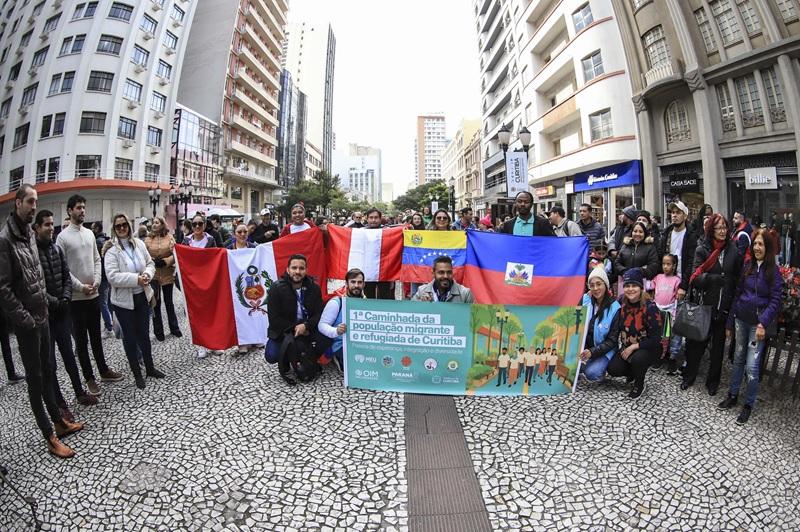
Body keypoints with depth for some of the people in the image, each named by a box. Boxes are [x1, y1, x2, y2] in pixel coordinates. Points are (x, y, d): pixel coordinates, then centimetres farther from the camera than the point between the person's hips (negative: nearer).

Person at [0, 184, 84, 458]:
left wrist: (44, 305, 10)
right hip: (26, 322, -8)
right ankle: (50, 437, 13)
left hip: (42, 316, 8)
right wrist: (26, 319, -16)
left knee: (47, 371, 17)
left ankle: (59, 422, 31)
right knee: (35, 378, 3)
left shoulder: (29, 233, 9)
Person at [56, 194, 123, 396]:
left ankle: (104, 370, 25)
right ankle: (89, 378, 14)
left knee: (96, 335, 15)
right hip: (76, 296, -5)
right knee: (81, 339, 5)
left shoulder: (90, 233, 9)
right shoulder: (63, 237, -8)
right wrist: (81, 286, -14)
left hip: (94, 294, 5)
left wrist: (97, 281, -4)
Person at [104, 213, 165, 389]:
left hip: (142, 296, 4)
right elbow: (112, 276, -20)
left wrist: (147, 274, -12)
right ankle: (137, 373, 23)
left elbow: (150, 263, 8)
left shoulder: (139, 243, 1)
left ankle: (150, 368, 31)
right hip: (124, 300, -4)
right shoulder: (112, 249, -13)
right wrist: (136, 279, -25)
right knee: (130, 337, 9)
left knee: (144, 333, 16)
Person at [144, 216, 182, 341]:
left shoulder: (169, 237, 0)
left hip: (167, 274, 0)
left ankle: (174, 328, 24)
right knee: (156, 302, 6)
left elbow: (175, 254, -4)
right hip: (153, 274, 0)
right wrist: (153, 261, -17)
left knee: (169, 302, 12)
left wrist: (165, 261, -17)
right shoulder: (148, 239, 1)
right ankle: (158, 331, 17)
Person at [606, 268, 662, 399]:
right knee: (612, 369, -15)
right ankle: (633, 373, 19)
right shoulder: (621, 303, -8)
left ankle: (639, 384, -2)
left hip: (648, 348, -4)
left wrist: (633, 347, -20)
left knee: (637, 359, -34)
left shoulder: (650, 308, -21)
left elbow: (655, 339, -19)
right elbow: (616, 327, 6)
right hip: (626, 346, 4)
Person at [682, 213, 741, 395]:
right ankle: (689, 376, 25)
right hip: (704, 304, -2)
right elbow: (696, 278, -12)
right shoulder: (702, 249, -4)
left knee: (718, 344, 13)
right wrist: (720, 279, -22)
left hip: (724, 306, 2)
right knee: (697, 341, 8)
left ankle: (713, 381, 27)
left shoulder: (733, 250, 3)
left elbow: (738, 277, 6)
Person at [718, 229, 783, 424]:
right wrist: (730, 322, 9)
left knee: (752, 366, -3)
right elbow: (738, 293, 8)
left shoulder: (774, 271, -6)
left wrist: (763, 324, -22)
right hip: (741, 319, 4)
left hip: (758, 323, -4)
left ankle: (748, 405, 12)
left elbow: (775, 301, -10)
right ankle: (732, 396, 26)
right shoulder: (747, 266, 5)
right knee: (738, 359, 14)